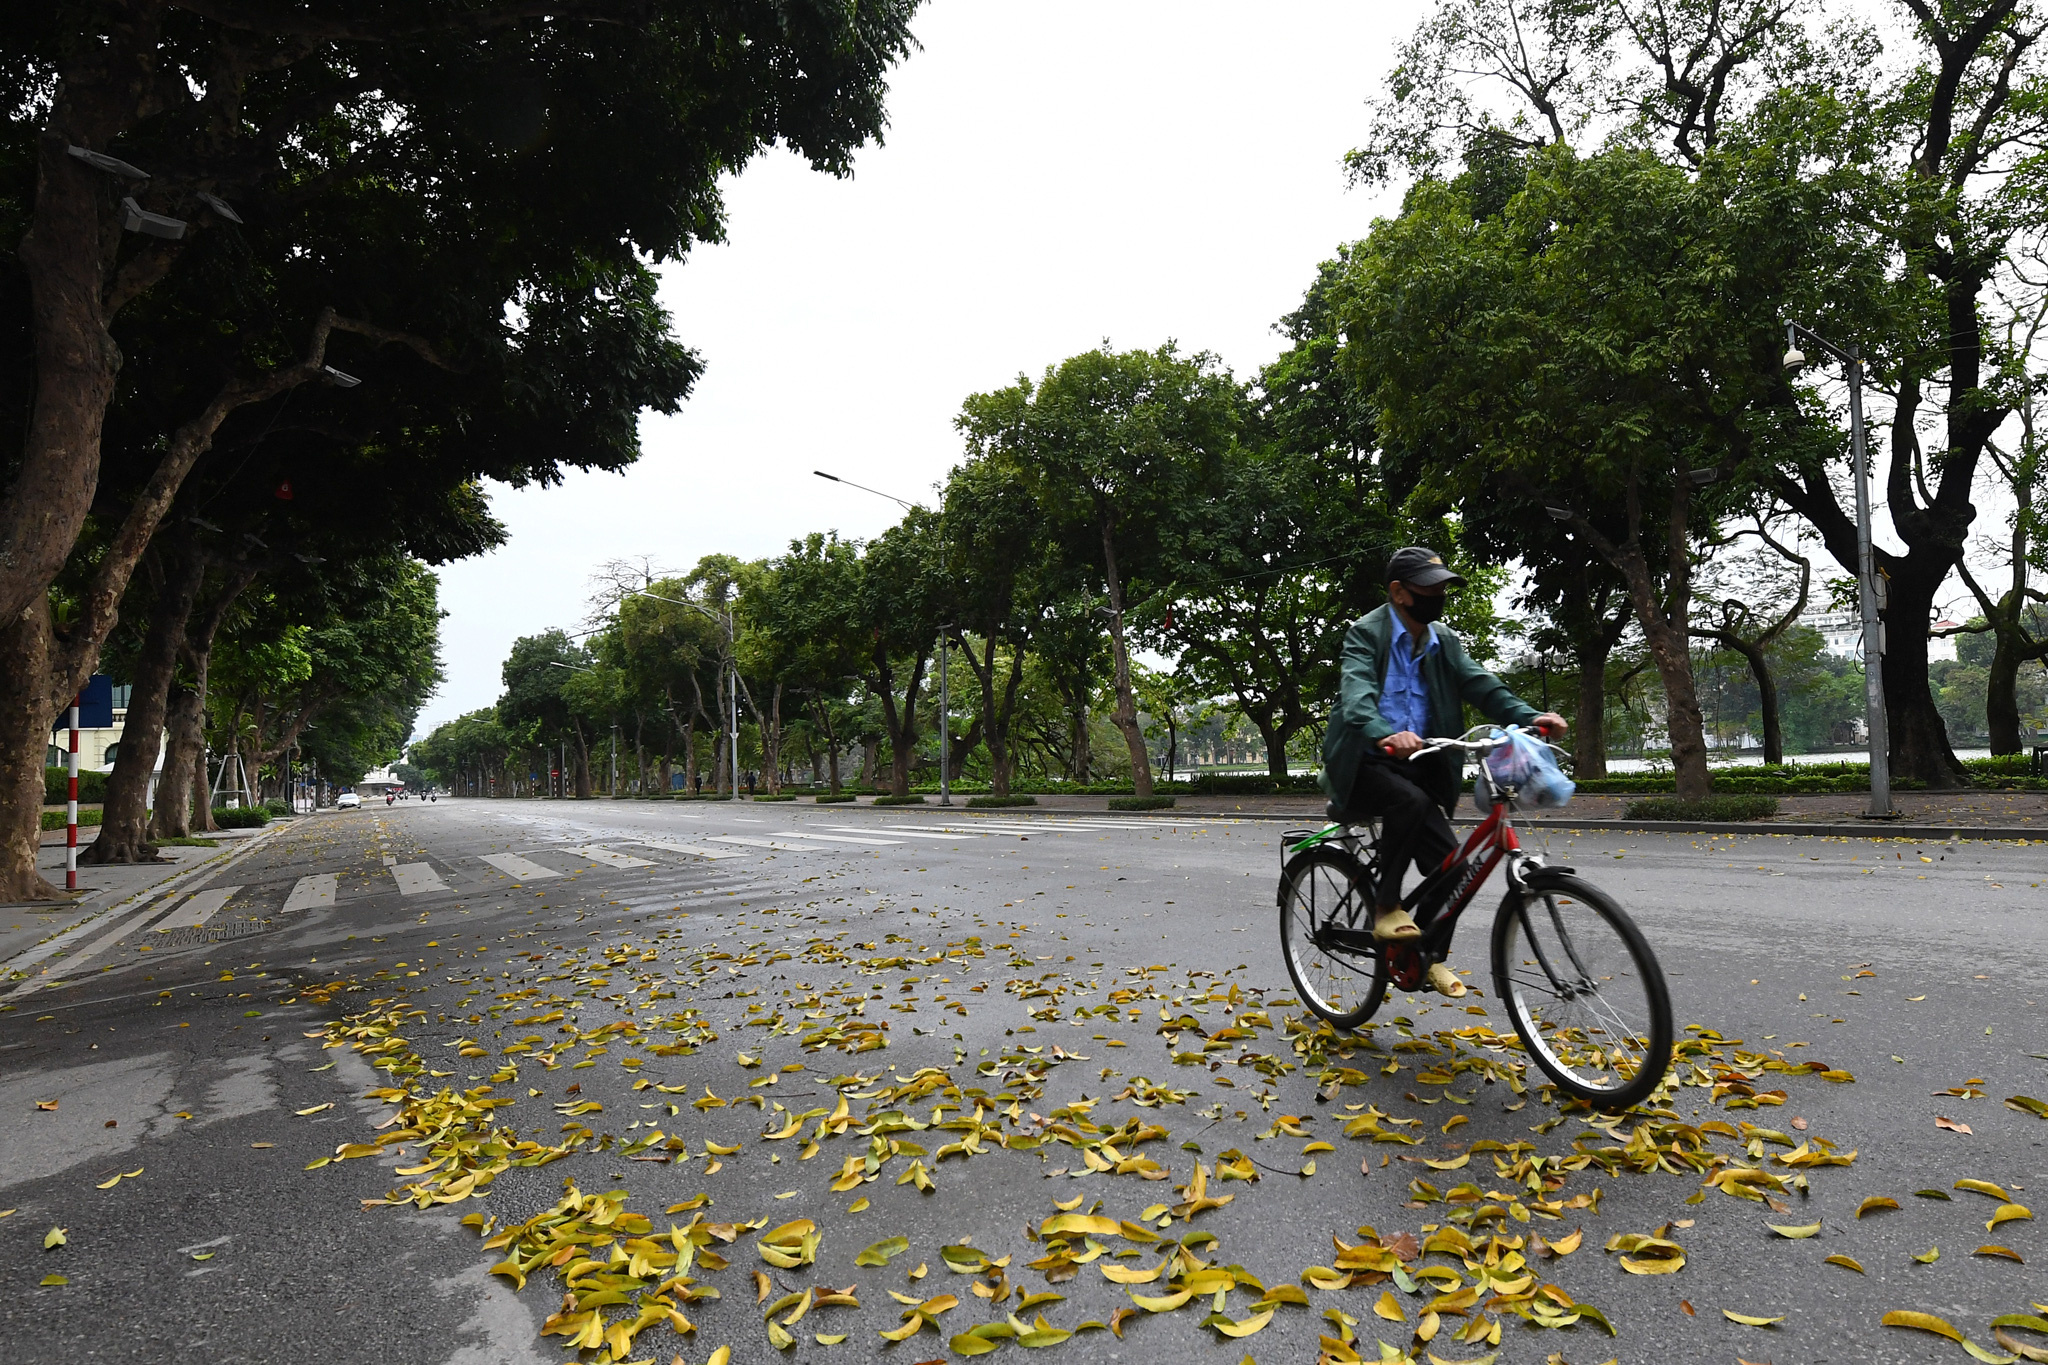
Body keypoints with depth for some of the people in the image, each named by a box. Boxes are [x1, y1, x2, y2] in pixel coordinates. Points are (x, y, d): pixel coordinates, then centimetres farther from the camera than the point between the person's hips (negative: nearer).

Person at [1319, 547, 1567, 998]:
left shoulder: (1443, 641, 10)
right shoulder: (1366, 633, -10)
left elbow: (1480, 685, -3)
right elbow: (1356, 695, -27)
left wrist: (1529, 716, -23)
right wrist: (1386, 735, -48)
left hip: (1416, 766, 6)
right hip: (1364, 762, -6)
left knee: (1447, 862, -5)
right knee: (1409, 801, -35)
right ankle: (1385, 907, -16)